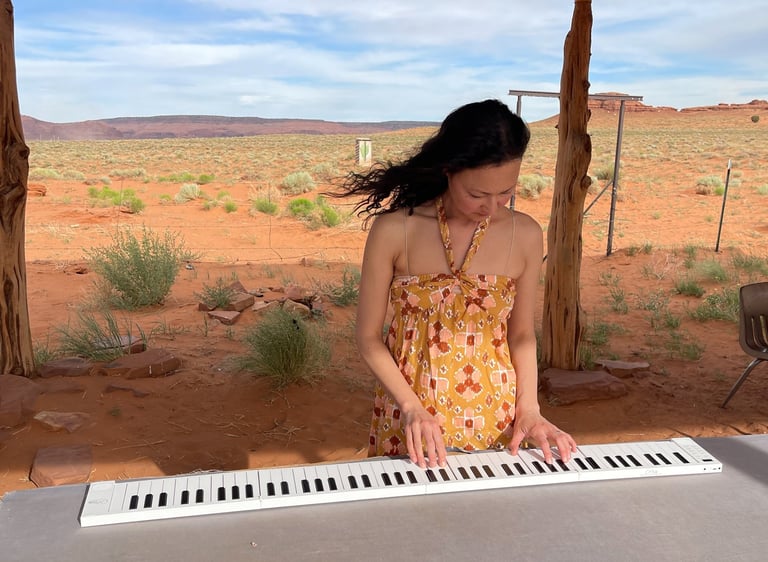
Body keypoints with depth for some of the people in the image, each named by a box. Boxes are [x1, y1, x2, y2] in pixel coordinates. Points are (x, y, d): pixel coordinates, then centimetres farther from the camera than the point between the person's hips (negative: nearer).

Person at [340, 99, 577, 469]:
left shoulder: (526, 236, -4)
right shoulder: (394, 230, -11)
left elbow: (521, 334, 7)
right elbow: (369, 338, -5)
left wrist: (529, 408, -5)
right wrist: (411, 407, -16)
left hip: (495, 423, 2)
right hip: (410, 425, -1)